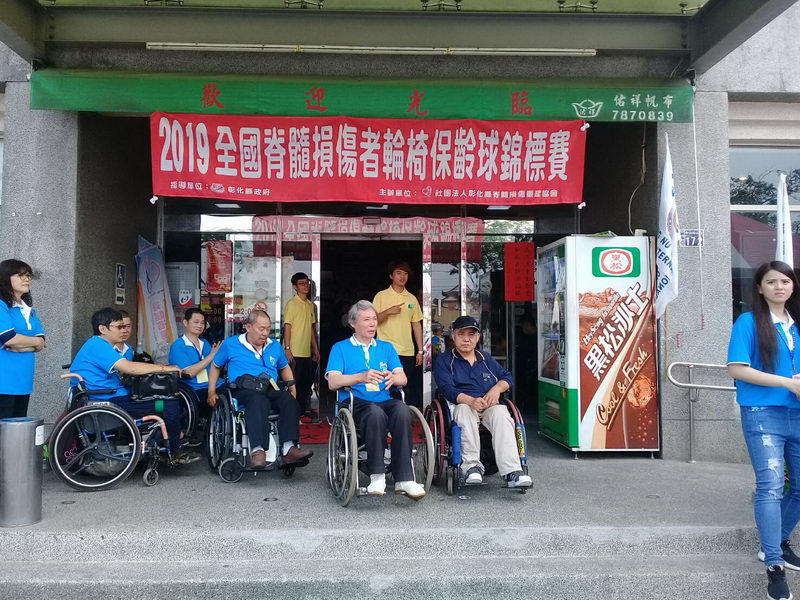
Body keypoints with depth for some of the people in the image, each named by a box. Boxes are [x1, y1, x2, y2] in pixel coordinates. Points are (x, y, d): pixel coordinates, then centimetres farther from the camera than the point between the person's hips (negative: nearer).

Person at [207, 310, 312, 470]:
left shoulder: (275, 346, 23)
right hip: (244, 390, -3)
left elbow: (285, 368, 35)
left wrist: (293, 388, 22)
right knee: (259, 400, -40)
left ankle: (289, 448, -40)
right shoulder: (230, 344, 13)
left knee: (288, 399, -32)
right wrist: (211, 392, 14)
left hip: (271, 390, 4)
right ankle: (257, 450, -51)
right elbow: (215, 366, 23)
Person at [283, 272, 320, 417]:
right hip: (295, 352, -7)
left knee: (306, 383, 11)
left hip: (307, 352, 7)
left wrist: (316, 349, 18)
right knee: (295, 384, -3)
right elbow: (287, 327, -10)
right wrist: (287, 348, -16)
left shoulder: (311, 305, 15)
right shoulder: (291, 304, -6)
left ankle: (303, 411, 20)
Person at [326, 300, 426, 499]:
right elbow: (333, 382, -2)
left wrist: (393, 377, -16)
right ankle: (377, 476, -31)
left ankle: (403, 479, -34)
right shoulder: (340, 348, 13)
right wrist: (361, 377, -20)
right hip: (355, 403, -3)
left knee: (402, 410, -33)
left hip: (385, 400, 3)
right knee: (376, 413, -38)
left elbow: (403, 378, 10)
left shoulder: (386, 348, 23)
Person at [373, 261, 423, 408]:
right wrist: (388, 311, -20)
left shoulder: (412, 299, 11)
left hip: (407, 352, 3)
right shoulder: (381, 296, 1)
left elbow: (416, 325, 12)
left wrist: (420, 351, 9)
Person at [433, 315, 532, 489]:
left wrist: (497, 388, -2)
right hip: (462, 405, -2)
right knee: (464, 410, -39)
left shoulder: (486, 359, 26)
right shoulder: (444, 361, 10)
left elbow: (507, 377, 23)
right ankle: (472, 465, -37)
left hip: (490, 405, 3)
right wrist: (471, 401, -25)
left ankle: (512, 471, -43)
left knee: (501, 414, -33)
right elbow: (447, 389, -7)